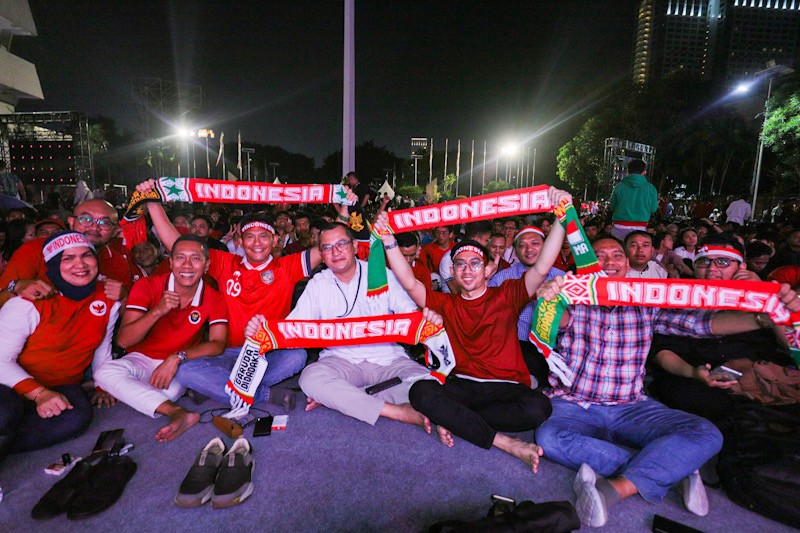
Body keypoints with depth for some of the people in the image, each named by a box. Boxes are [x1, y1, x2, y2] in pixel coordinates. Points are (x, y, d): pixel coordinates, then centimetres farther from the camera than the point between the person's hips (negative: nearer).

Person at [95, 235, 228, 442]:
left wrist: (177, 358, -33)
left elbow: (218, 344, -20)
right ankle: (178, 412, -41)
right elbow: (123, 340, -16)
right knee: (105, 372, -33)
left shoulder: (214, 299, -10)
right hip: (143, 359, 2)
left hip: (182, 365, -2)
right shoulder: (147, 286, -11)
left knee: (171, 390, -37)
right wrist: (157, 311, -31)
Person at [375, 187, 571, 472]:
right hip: (463, 384, 1)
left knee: (538, 407, -33)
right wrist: (389, 241, -4)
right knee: (421, 391, -29)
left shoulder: (506, 295, 5)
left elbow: (542, 268, -8)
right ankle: (506, 443, -25)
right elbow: (409, 283, 3)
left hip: (508, 387, -1)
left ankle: (452, 419, -18)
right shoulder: (446, 304, 12)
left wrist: (561, 218, -16)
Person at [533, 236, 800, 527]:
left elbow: (704, 321, -5)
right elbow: (559, 317, -26)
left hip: (631, 407, 3)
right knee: (548, 437, -34)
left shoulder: (646, 305, 5)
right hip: (573, 406, -2)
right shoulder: (574, 302, -4)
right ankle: (675, 469, -21)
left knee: (706, 435, -20)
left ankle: (614, 489, -26)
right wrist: (549, 299, -50)